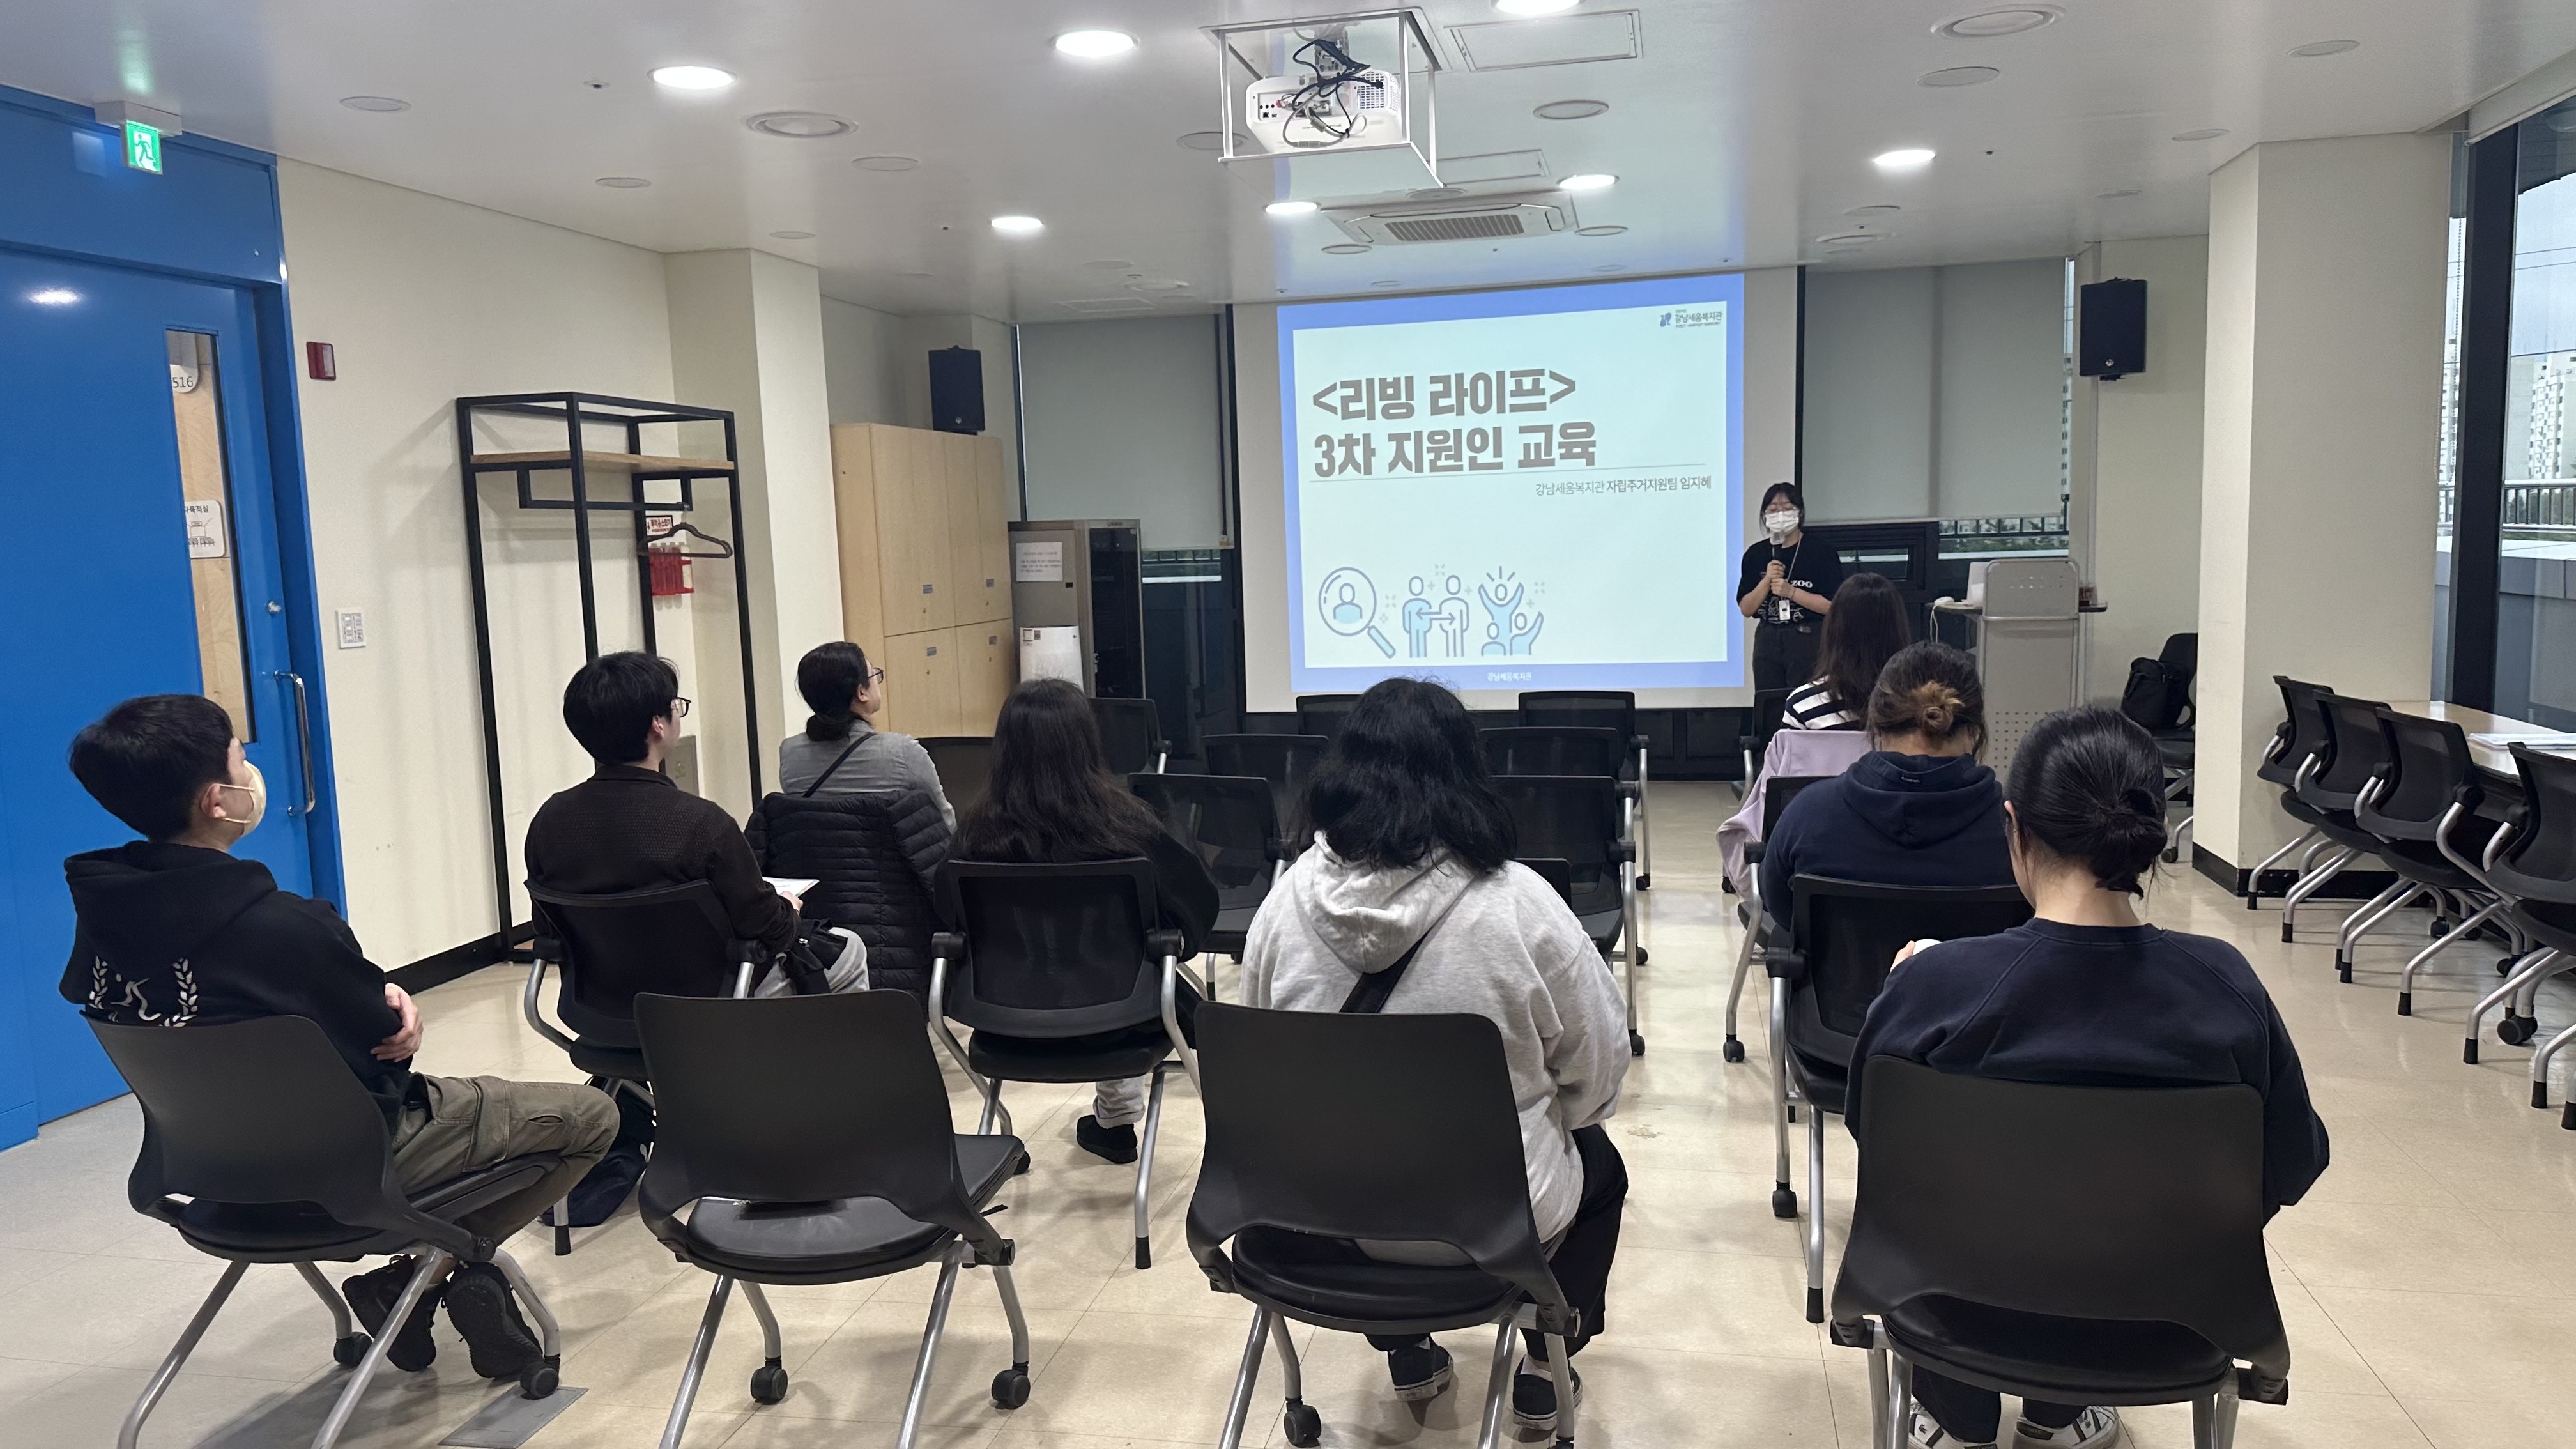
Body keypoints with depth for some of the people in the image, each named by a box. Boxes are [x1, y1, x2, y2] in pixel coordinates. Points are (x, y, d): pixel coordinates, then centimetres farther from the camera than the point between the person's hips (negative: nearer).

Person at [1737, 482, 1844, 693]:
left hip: (1808, 642, -3)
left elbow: (1832, 605, -9)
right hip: (1767, 642, 4)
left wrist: (1790, 591, -14)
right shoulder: (1756, 554, 8)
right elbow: (1746, 609, 5)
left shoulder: (1821, 551, -2)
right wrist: (1767, 581, -10)